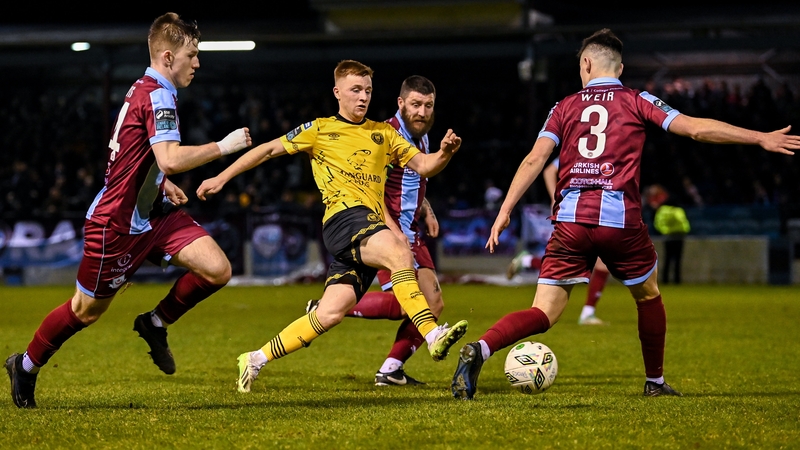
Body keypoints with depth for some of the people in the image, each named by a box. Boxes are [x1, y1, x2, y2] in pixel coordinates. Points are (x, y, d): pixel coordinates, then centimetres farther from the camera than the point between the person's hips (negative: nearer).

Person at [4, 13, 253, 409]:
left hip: (152, 213, 9)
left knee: (217, 270, -10)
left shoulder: (146, 91, 11)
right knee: (87, 309, 7)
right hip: (116, 223, -9)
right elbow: (171, 159, -34)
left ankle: (156, 323, 11)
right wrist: (223, 147, -24)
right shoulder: (157, 96, -20)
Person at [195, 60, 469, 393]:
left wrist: (445, 153, -6)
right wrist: (222, 177, 10)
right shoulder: (320, 129, 11)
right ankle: (433, 337, -43)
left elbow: (423, 166, 16)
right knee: (399, 253, -33)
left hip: (372, 231, 5)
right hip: (344, 217, -5)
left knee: (331, 313, -4)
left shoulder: (383, 133, 21)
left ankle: (256, 359, 9)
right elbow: (269, 149, 14)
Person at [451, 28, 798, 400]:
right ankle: (655, 382, 33)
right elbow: (695, 128, 2)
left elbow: (534, 159, 4)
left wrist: (505, 211, 3)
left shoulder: (564, 107, 14)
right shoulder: (637, 101, 9)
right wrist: (760, 139, 6)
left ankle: (479, 350, -25)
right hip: (620, 220, -1)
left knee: (544, 314, -1)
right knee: (648, 296, 25)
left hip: (570, 220, 2)